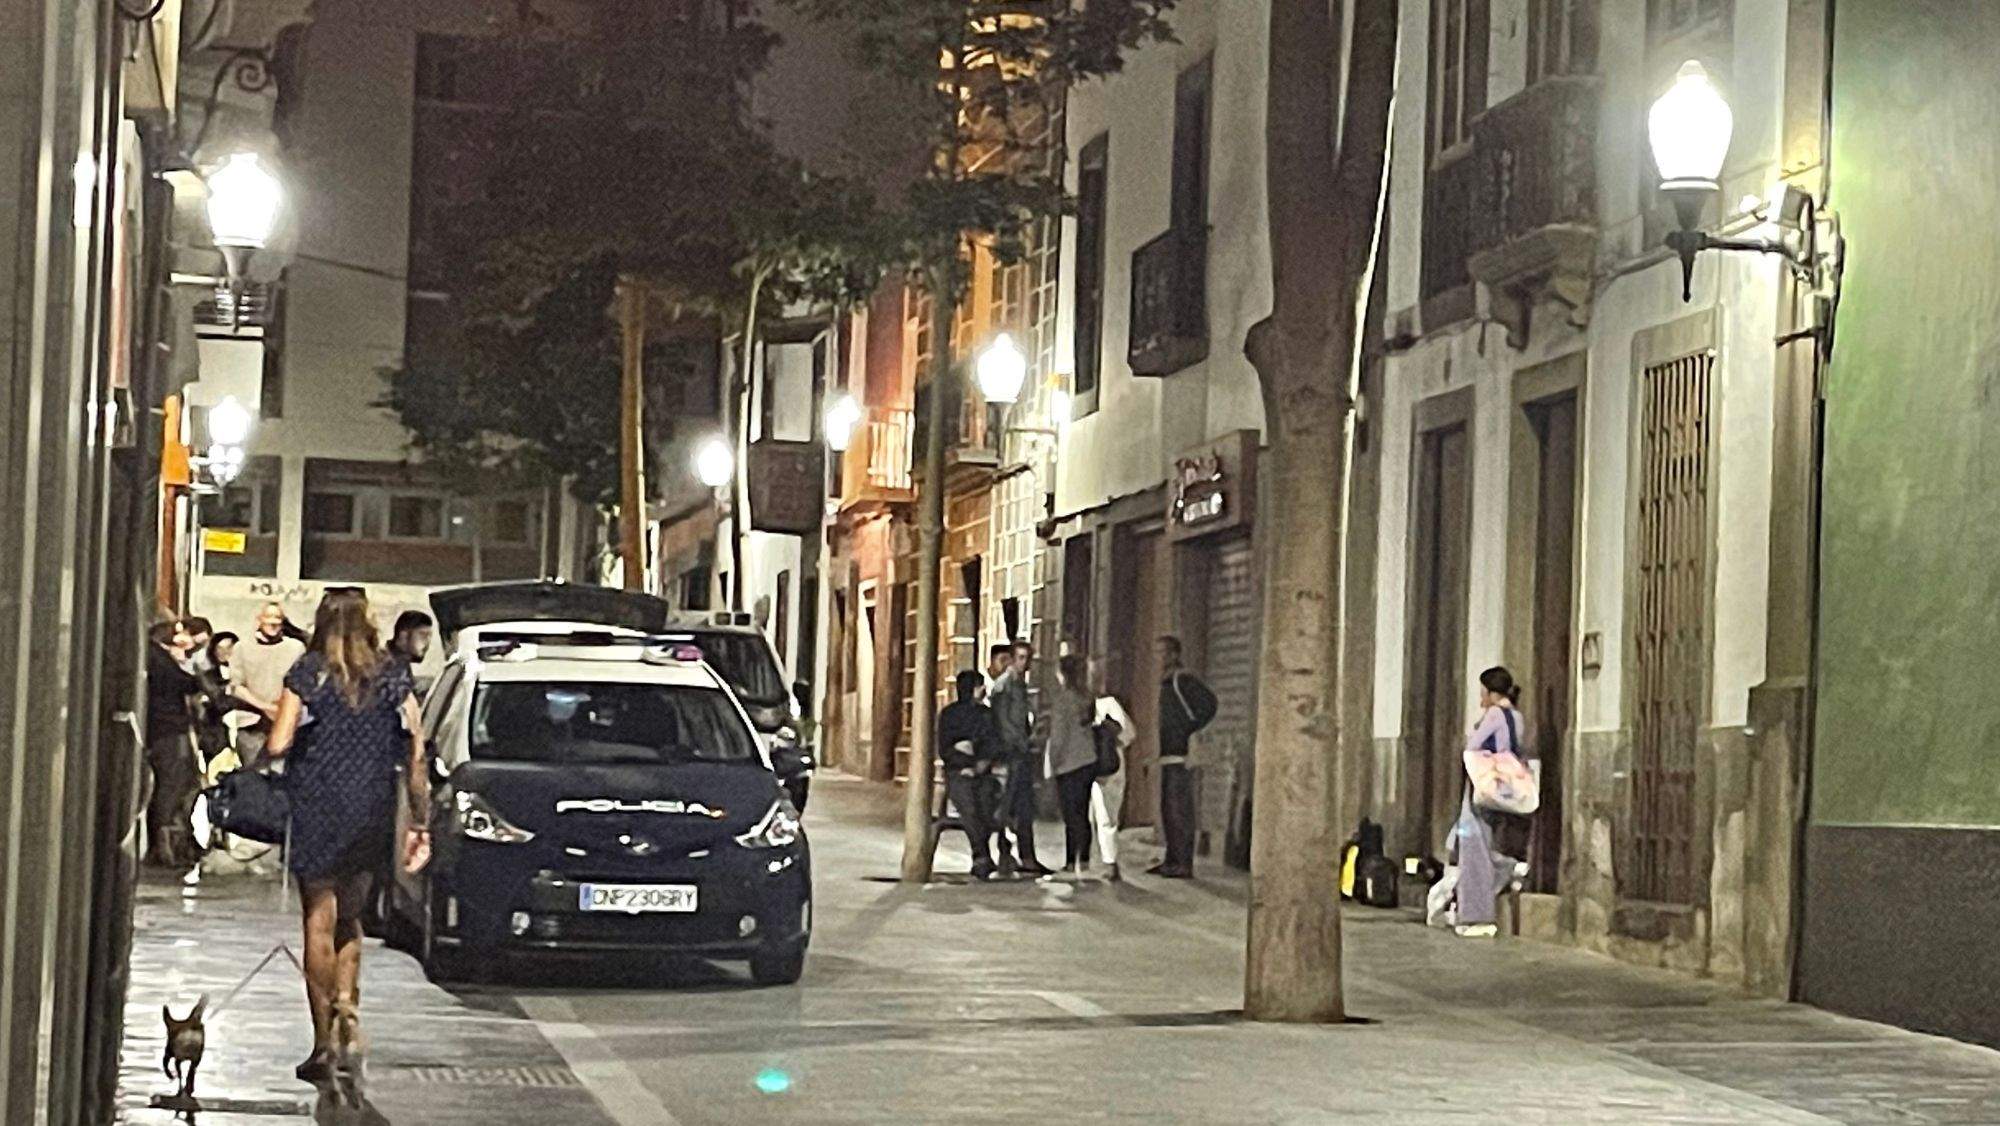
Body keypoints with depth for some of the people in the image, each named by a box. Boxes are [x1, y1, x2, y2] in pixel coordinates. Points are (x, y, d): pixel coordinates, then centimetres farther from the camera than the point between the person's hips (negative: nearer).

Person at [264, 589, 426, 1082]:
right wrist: (421, 820, 6)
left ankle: (325, 1041, 2)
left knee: (320, 920, 2)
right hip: (372, 812, 3)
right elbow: (417, 752, 1)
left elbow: (278, 745, -11)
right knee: (349, 917, 19)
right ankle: (347, 1006, 0)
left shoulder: (308, 672, -4)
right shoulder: (393, 676, 3)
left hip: (318, 806, -3)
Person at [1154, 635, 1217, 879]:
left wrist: (1190, 731, -17)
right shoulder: (1166, 683, 18)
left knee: (1180, 811, -10)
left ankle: (1184, 865, -9)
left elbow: (1208, 703, -23)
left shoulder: (1183, 680, -11)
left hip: (1181, 757, -10)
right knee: (1167, 811, 12)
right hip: (1168, 757, 10)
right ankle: (1171, 861, 18)